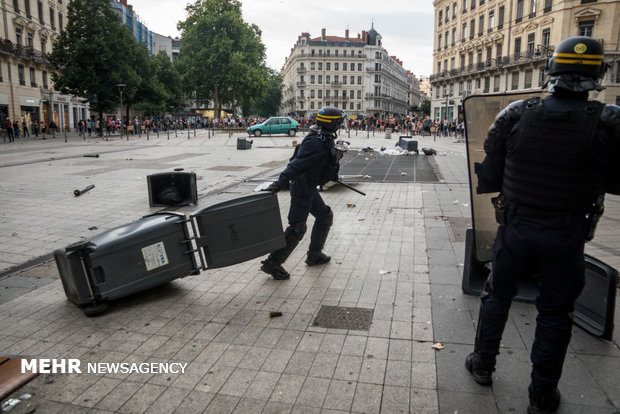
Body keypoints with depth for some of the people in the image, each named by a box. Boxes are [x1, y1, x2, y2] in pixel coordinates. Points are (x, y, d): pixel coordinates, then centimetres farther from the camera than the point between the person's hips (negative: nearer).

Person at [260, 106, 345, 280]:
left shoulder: (324, 139, 8)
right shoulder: (317, 143, -24)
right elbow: (297, 164, -33)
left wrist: (332, 175, 40)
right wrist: (280, 183, -38)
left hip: (309, 187, 11)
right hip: (302, 188, -11)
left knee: (325, 216, 19)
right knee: (297, 227, -9)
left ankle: (314, 254, 30)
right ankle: (272, 263, -1)